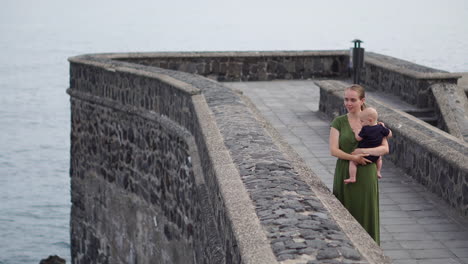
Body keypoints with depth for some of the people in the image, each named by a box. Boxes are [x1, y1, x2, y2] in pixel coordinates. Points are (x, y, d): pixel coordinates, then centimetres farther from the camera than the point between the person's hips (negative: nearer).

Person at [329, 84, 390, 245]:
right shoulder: (338, 122, 1)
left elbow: (385, 148, -4)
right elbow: (333, 150, -8)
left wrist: (362, 151, -16)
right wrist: (353, 158, -20)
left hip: (366, 175, 0)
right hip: (345, 174, 0)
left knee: (366, 213, 3)